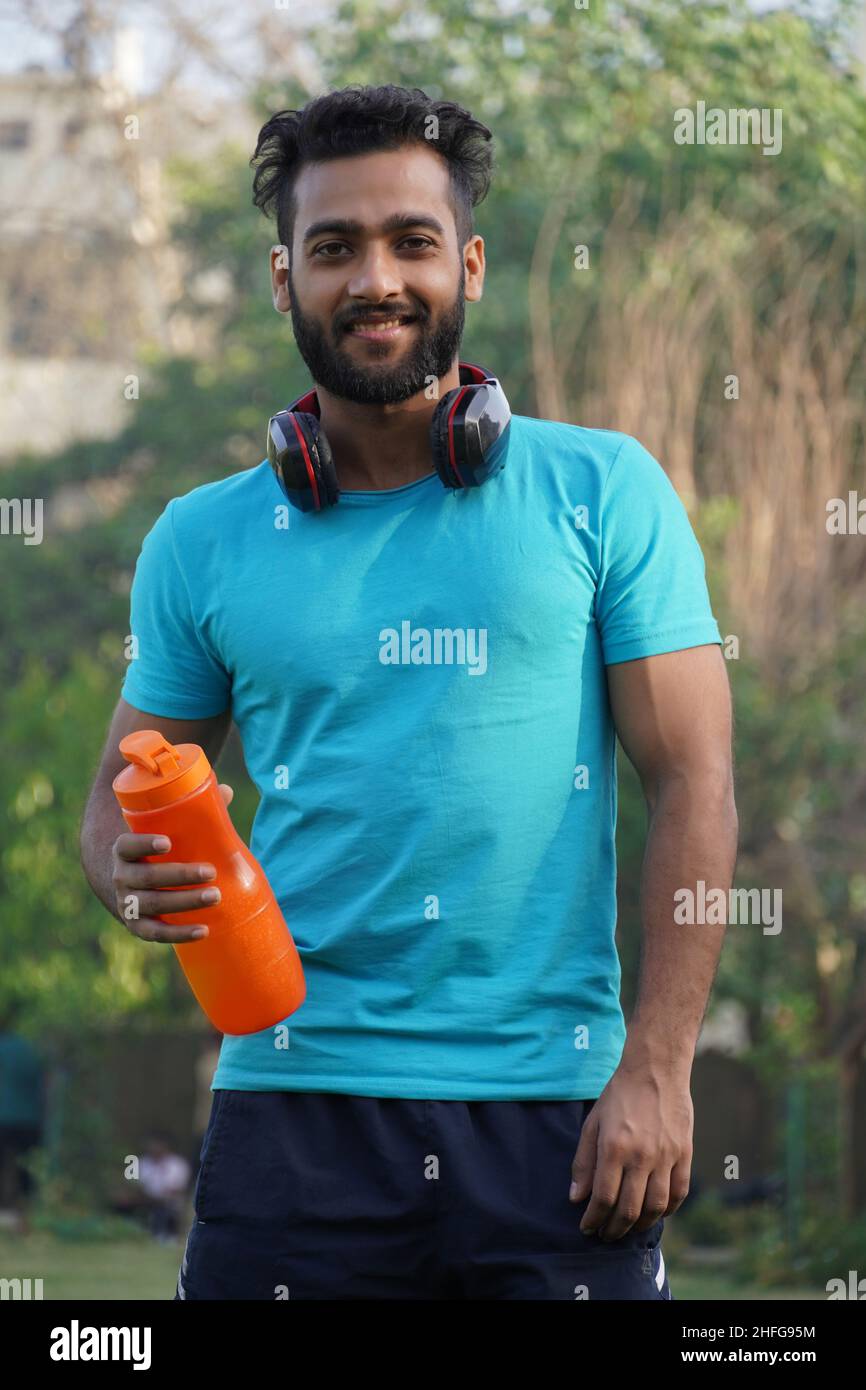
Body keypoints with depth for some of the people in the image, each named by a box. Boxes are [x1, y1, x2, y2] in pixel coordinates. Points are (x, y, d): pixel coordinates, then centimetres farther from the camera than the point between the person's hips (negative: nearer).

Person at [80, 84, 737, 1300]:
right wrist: (135, 871, -10)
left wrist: (656, 1074, -9)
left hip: (553, 1109, -1)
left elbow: (693, 789, 0)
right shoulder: (201, 541, 8)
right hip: (299, 1100, 1)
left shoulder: (604, 493, 3)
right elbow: (123, 795, 14)